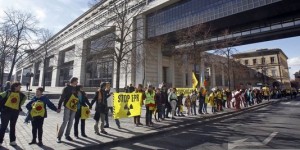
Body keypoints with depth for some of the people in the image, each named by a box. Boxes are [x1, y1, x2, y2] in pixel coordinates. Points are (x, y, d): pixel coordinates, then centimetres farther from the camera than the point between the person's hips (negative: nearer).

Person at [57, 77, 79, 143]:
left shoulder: (76, 88, 11)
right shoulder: (67, 88, -7)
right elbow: (62, 98, -8)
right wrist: (59, 107, -11)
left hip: (74, 107, 6)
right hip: (67, 107, -6)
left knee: (70, 122, 11)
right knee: (65, 121, -5)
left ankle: (67, 135, 24)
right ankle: (59, 137, 6)